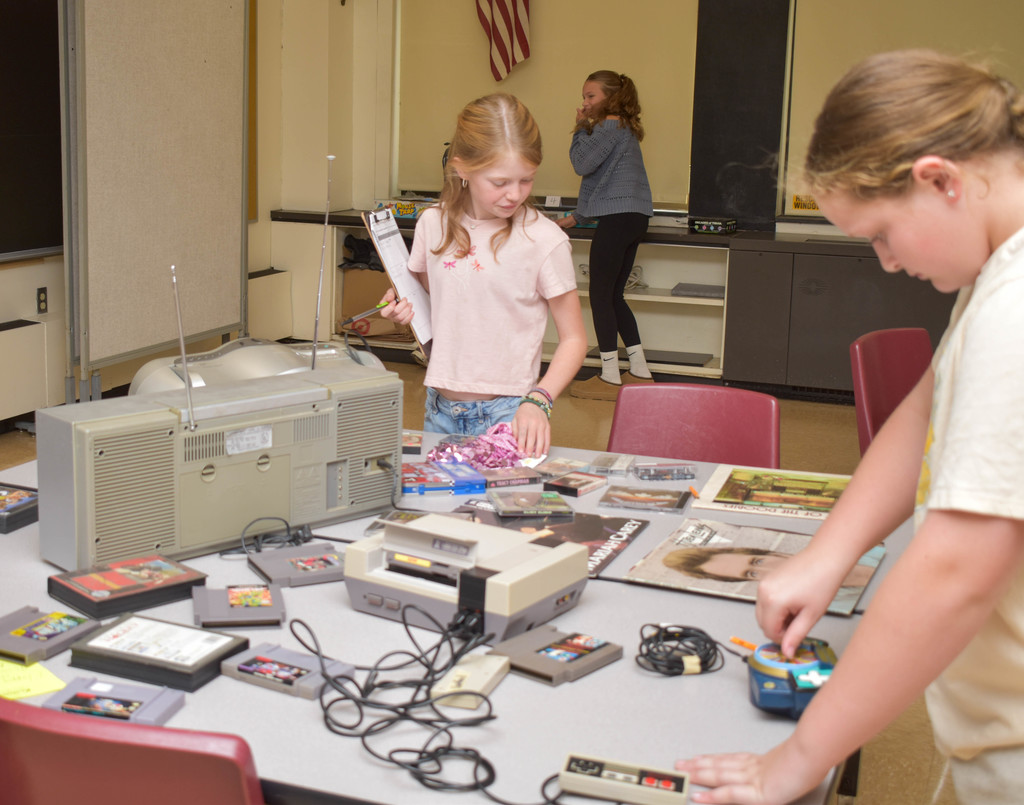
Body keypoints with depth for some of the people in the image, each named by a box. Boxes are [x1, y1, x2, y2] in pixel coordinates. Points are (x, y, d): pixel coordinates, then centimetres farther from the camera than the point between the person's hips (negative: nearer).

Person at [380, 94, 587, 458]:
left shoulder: (544, 240, -11)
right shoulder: (434, 224, 0)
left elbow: (573, 338, -6)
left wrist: (538, 402, -19)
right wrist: (405, 307, -3)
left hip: (506, 414, -4)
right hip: (440, 411, 4)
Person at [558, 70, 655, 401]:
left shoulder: (610, 126, -9)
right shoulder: (620, 128, 22)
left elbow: (582, 163, -16)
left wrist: (581, 128, -1)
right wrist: (576, 217, 28)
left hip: (618, 218, -10)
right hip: (631, 217, 10)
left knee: (601, 296, -5)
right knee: (614, 296, 14)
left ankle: (610, 378, -2)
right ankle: (640, 372, 16)